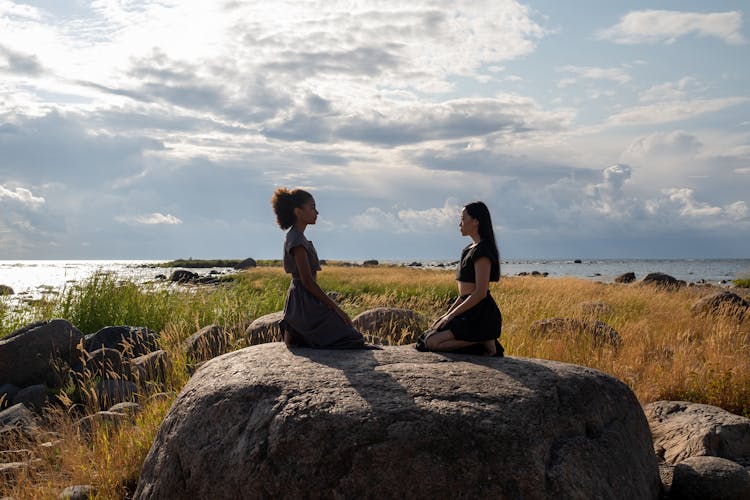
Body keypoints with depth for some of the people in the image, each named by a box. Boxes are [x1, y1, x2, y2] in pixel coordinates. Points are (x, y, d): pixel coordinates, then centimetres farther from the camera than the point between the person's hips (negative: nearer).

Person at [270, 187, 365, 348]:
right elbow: (307, 281, -19)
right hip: (304, 304, -10)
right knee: (352, 340, -7)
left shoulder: (297, 237, 16)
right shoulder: (296, 240, -15)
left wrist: (331, 305, 13)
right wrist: (334, 306, -15)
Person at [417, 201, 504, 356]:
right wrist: (447, 314, 10)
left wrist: (451, 315, -14)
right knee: (428, 335, 4)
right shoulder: (469, 250, 17)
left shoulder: (482, 251, -14)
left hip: (482, 316, -10)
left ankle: (484, 342, -8)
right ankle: (483, 341, 3)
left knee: (431, 342, -17)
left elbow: (480, 293, -20)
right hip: (470, 313, 10)